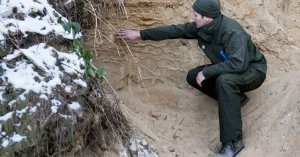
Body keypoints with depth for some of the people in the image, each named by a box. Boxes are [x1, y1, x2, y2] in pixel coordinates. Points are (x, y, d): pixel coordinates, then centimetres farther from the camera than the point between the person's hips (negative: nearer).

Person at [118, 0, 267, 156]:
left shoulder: (232, 32, -34)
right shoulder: (202, 27, -10)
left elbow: (238, 64, -42)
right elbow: (175, 30, -4)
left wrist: (206, 72, -33)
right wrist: (140, 34, -5)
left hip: (252, 70, -8)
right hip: (228, 69, 8)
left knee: (224, 81, -38)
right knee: (193, 76, -2)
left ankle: (233, 142, -34)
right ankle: (235, 98, 8)